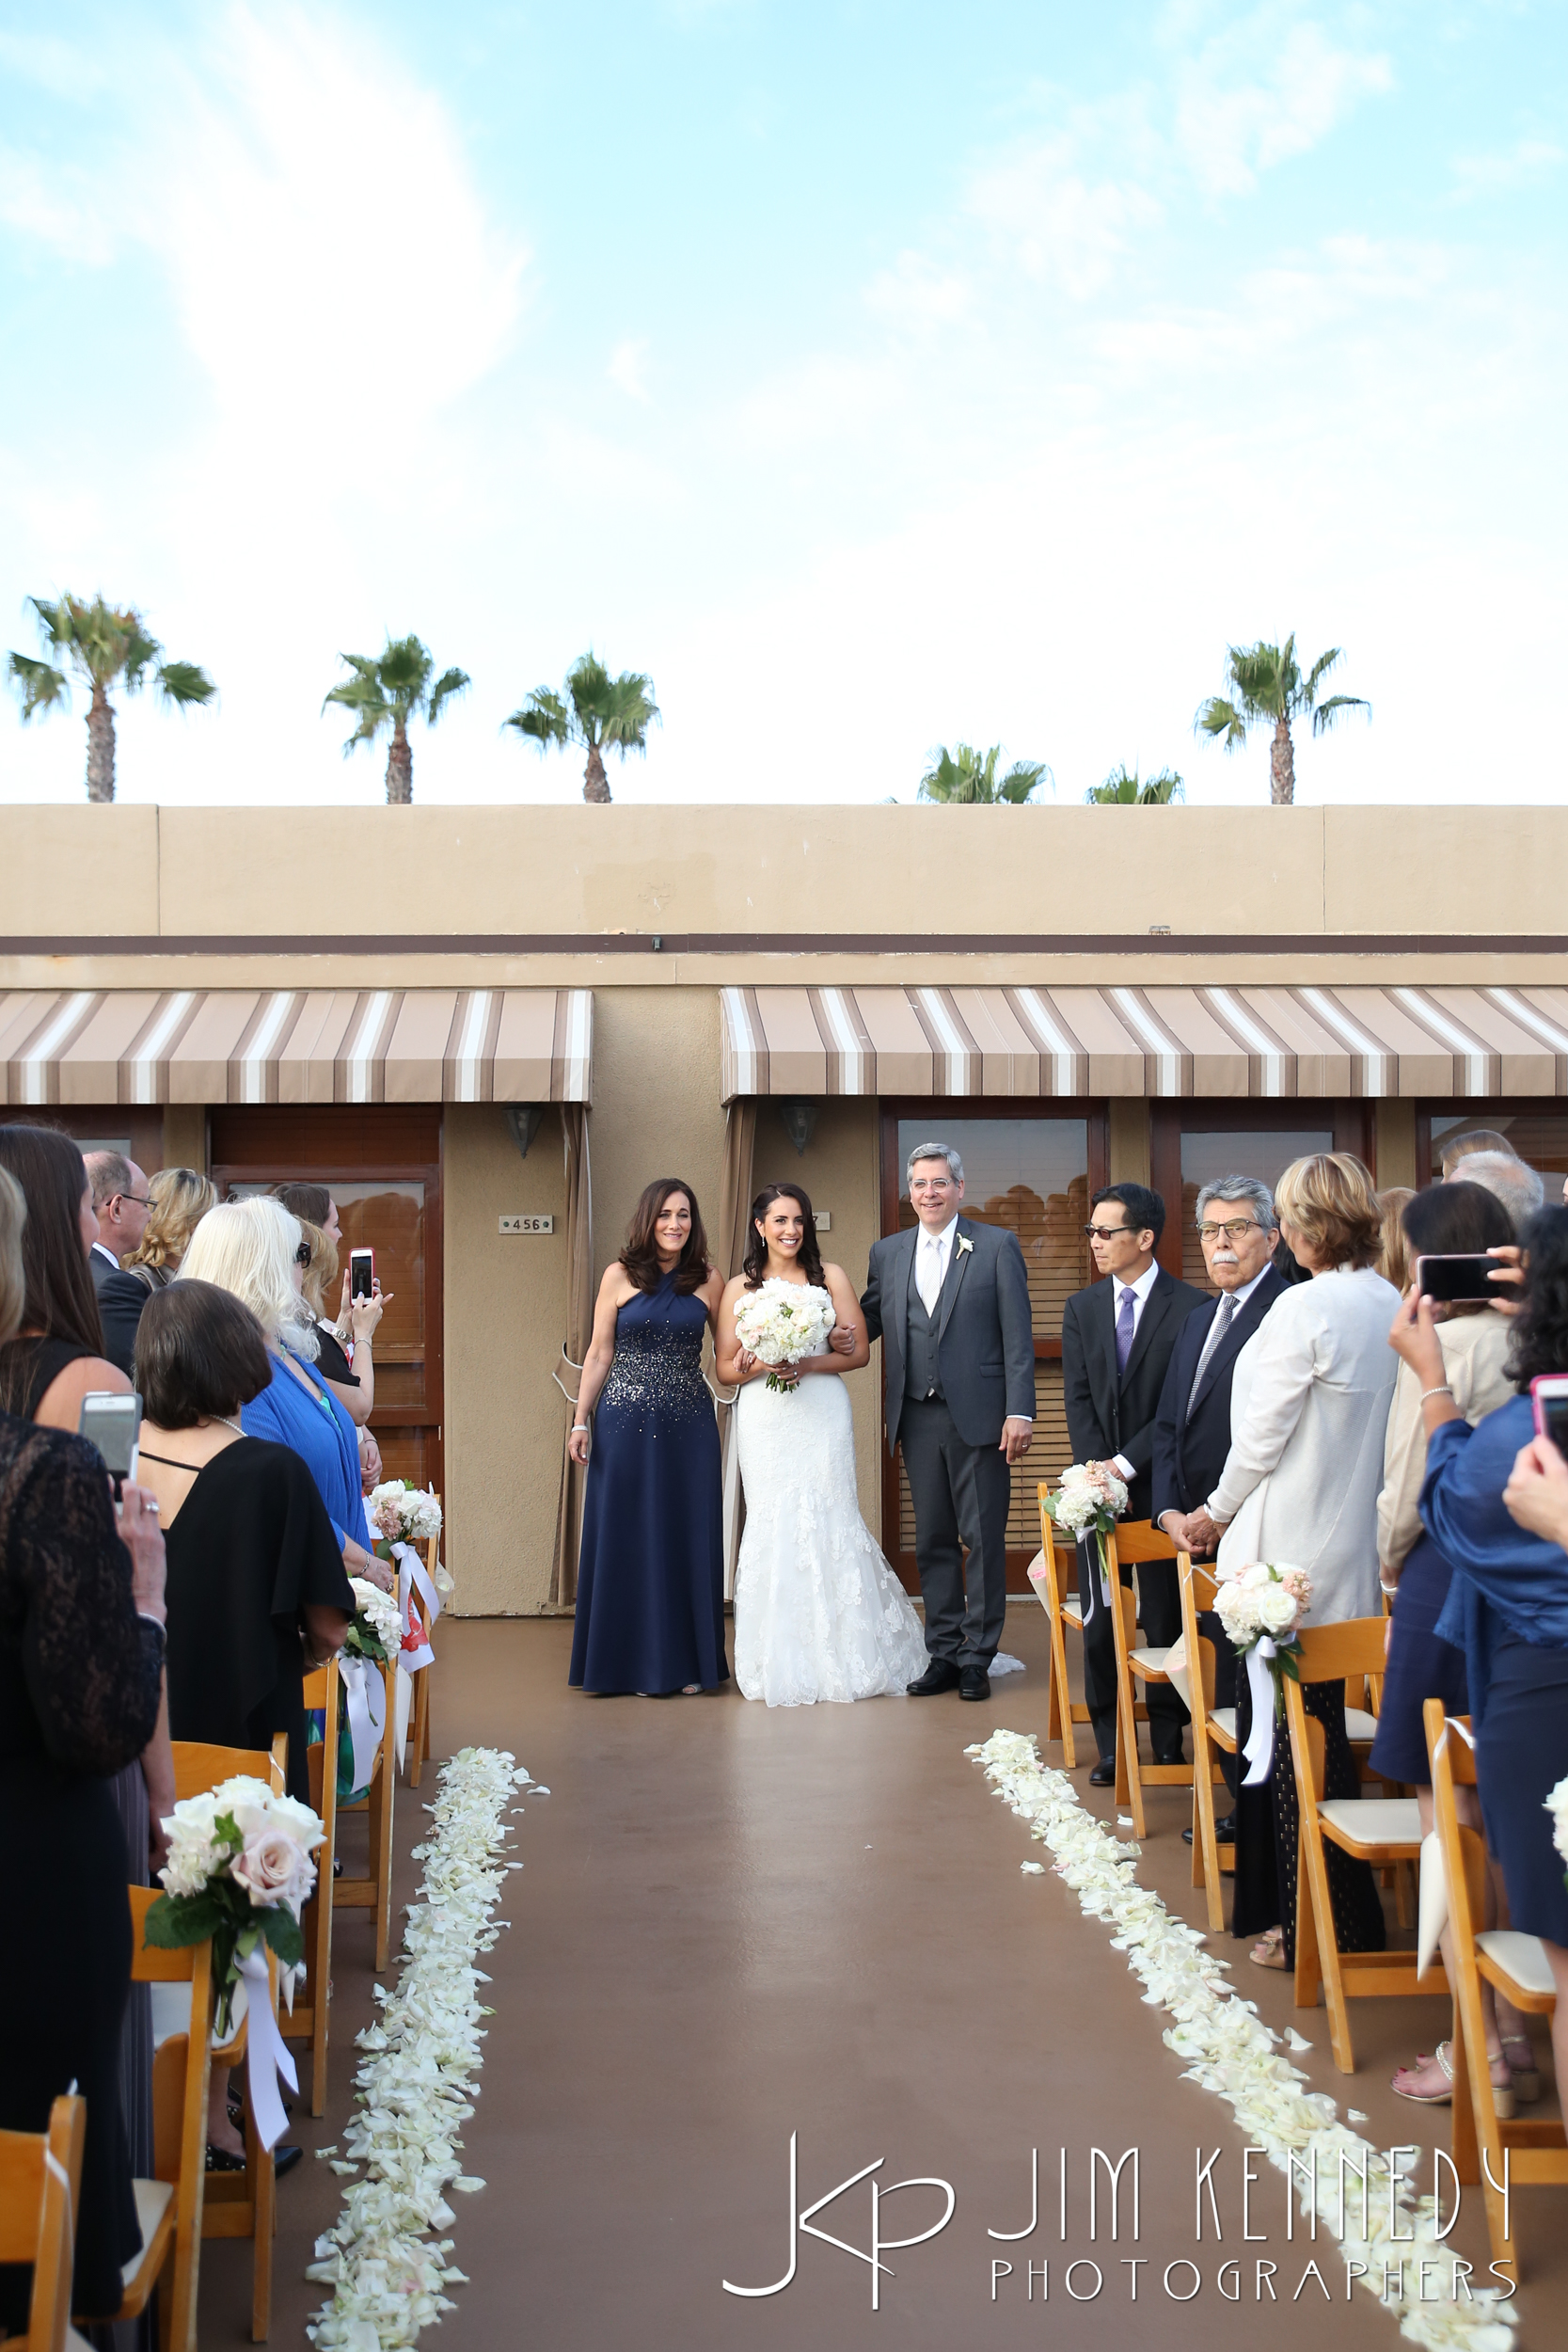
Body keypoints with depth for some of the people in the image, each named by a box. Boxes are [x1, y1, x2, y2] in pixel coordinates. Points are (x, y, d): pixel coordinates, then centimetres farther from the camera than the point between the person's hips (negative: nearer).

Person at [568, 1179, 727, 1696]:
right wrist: (580, 1421, 0)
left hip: (689, 1423, 1)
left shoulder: (708, 1281, 6)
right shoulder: (620, 1276, 1)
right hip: (626, 1421, -1)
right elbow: (599, 1353, 3)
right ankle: (639, 1665, 13)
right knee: (628, 1538, 3)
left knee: (689, 1537, 5)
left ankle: (689, 1663, 15)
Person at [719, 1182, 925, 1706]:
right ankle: (785, 1666, 4)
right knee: (774, 1526, -3)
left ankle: (847, 1660, 5)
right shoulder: (739, 1288, 8)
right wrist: (760, 1366, -14)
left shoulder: (831, 1278, 7)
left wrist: (807, 1365, -12)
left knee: (830, 1521, -5)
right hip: (765, 1421, 1)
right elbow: (726, 1368, 7)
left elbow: (859, 1351, 3)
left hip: (823, 1415, 0)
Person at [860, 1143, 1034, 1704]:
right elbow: (866, 1326, 14)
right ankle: (942, 1653, 18)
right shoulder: (887, 1252, 11)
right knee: (932, 1541, 9)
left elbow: (1018, 1337, -4)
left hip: (978, 1416, -3)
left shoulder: (997, 1246, 0)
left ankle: (976, 1657, 11)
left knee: (983, 1539, 2)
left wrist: (1019, 1411, -11)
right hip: (918, 1419, 4)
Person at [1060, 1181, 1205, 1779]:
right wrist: (1098, 1471, -8)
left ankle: (1167, 1743, 15)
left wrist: (1128, 1463, -13)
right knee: (1100, 1621, 4)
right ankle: (1110, 1744, 14)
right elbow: (1078, 1399, 5)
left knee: (1166, 1615, 3)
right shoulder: (1081, 1309, 10)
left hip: (1160, 1481, -4)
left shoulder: (1190, 1307, -5)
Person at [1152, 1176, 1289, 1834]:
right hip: (1201, 1534, 8)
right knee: (1223, 1679, 12)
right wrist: (1170, 1513, 5)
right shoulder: (1198, 1320, 19)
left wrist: (1219, 1515, -15)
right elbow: (1169, 1427, 19)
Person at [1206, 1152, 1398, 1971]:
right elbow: (1381, 1432, 9)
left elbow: (1261, 1436, -14)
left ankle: (1323, 1928, 11)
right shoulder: (1399, 1310, 2)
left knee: (1293, 1740, 3)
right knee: (1318, 1731, 16)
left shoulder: (1305, 1308, -19)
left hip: (1291, 1559, -7)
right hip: (1362, 1552, 8)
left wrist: (1219, 1510, 4)